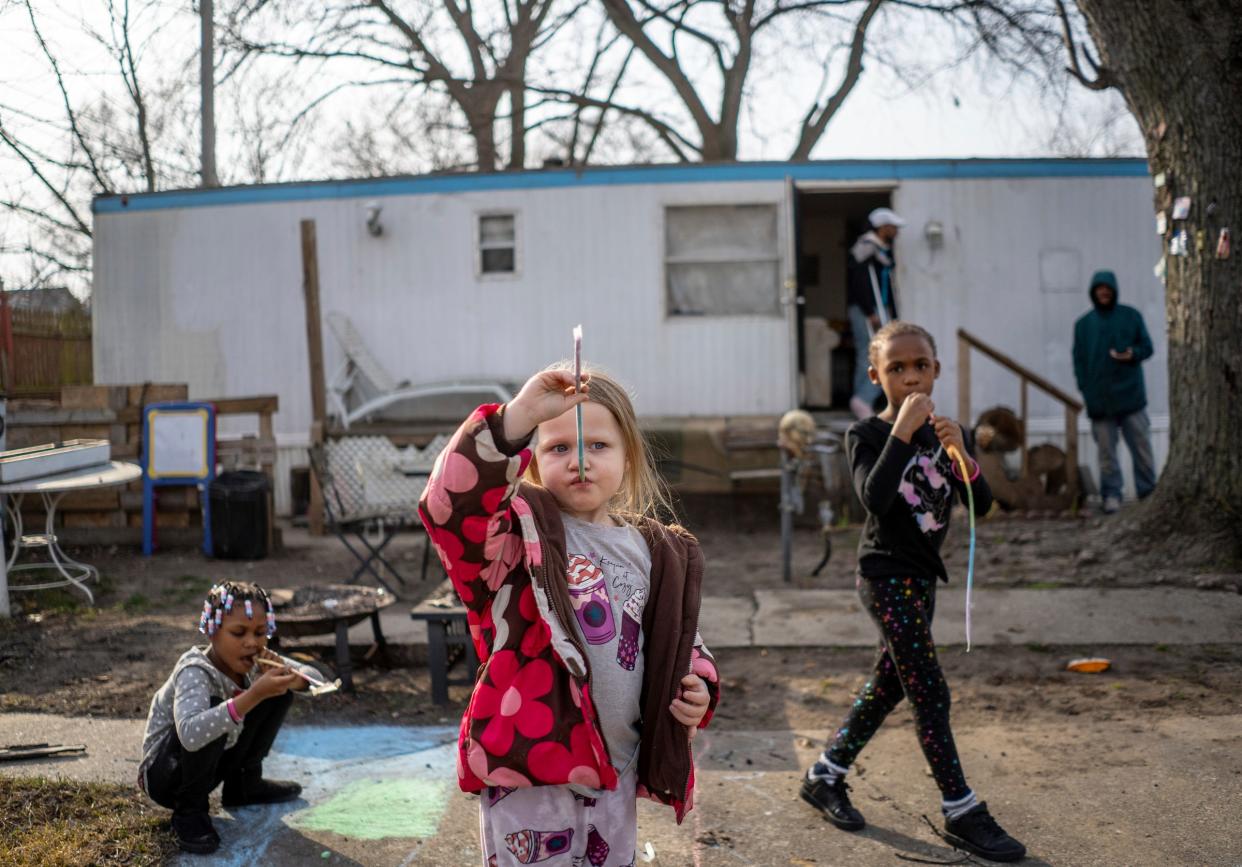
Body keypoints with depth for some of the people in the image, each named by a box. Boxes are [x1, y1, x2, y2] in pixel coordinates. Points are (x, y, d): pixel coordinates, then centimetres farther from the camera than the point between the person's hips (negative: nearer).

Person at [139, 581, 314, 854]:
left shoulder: (253, 661, -11)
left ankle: (243, 783, 13)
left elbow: (313, 678, -4)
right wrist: (254, 695, -55)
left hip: (213, 761, 7)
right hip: (164, 774, -7)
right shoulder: (195, 671, -31)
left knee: (279, 694, -4)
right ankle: (189, 810, -13)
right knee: (213, 707, -36)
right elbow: (190, 734, -50)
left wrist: (288, 677, -28)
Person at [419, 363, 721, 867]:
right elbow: (449, 502, -30)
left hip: (616, 772, 6)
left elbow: (676, 641, 18)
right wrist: (521, 414, -39)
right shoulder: (522, 533, -10)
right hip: (531, 767, -5)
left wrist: (698, 685, -3)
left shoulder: (656, 552, 6)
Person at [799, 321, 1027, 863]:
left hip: (920, 577, 7)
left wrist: (960, 452, -20)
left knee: (889, 684, 15)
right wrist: (902, 429, -29)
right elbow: (875, 498, -29)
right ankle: (961, 813, 3)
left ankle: (824, 777, 30)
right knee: (930, 693, -6)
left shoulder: (944, 433, 6)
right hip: (886, 576, -7)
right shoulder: (867, 433, -11)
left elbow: (982, 505, -4)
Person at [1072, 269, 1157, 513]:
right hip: (1100, 399, 0)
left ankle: (1148, 491, 12)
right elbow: (1079, 360, 8)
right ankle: (1111, 495, 6)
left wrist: (1133, 354, -14)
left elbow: (1147, 346, 9)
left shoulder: (1131, 316, 7)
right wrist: (1086, 390, -4)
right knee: (1106, 450, 1)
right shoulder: (1083, 324, 10)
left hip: (1130, 395, 0)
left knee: (1141, 446, 2)